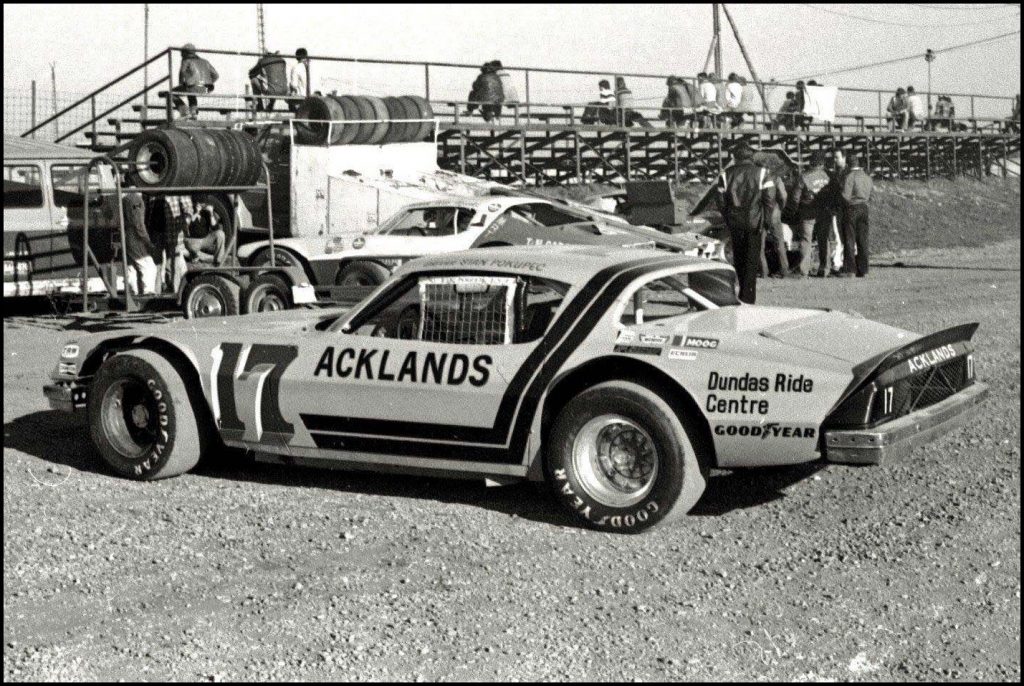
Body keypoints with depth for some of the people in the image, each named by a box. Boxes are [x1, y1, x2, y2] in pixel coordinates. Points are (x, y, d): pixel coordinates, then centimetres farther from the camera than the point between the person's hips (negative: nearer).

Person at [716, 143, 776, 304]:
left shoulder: (726, 174, 0)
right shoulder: (761, 173, -4)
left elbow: (721, 200, 1)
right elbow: (769, 198, -8)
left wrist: (727, 219, 11)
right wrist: (764, 218, 2)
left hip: (735, 222, 1)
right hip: (754, 222, -1)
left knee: (738, 257, 16)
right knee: (752, 260, 2)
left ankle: (744, 290, 24)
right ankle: (748, 297, -3)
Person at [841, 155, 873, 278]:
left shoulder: (850, 176, -12)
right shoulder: (867, 177, 11)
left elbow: (846, 196, -17)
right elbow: (869, 197, 13)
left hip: (852, 208, -6)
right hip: (864, 208, 6)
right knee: (862, 240, 8)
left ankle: (850, 269, -3)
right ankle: (863, 270, 8)